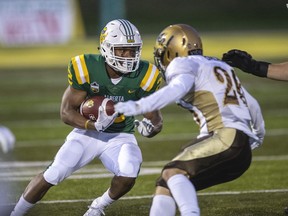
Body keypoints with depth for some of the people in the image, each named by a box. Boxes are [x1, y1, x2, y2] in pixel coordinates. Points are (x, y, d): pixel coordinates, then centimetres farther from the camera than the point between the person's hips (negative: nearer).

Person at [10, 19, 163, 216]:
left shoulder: (143, 76, -16)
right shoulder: (86, 69, -20)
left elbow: (156, 120, -7)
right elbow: (66, 112, -14)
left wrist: (150, 127, -33)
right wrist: (94, 125, -33)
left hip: (121, 137, 1)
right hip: (87, 132, -1)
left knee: (128, 176, -28)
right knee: (52, 175, -16)